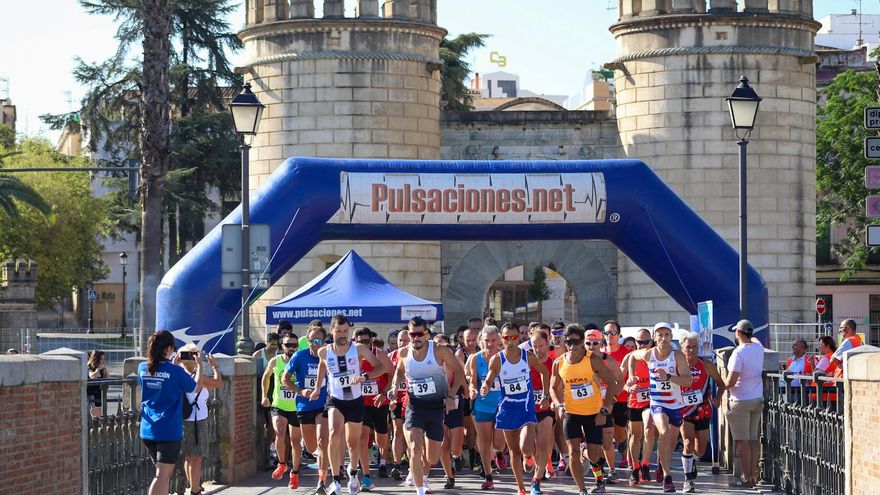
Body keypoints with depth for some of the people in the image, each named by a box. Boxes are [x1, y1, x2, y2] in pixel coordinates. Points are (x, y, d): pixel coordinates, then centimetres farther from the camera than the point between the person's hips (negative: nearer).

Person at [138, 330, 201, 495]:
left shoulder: (142, 368, 1)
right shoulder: (175, 371, -14)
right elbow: (195, 386, 3)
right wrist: (199, 366, 16)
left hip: (148, 430, 6)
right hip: (169, 430, -6)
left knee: (165, 472, 21)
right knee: (162, 475, -5)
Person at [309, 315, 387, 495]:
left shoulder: (358, 349, -12)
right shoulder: (324, 352, -6)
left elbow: (382, 367, -16)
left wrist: (365, 376, -32)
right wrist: (318, 388, 20)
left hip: (355, 401, 0)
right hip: (335, 401, 0)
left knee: (353, 442, 14)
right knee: (334, 434, -26)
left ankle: (352, 472, 45)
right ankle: (336, 480, -23)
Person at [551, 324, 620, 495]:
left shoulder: (593, 359, -13)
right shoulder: (559, 363, -4)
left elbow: (612, 383, -9)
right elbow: (553, 387, 11)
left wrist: (605, 410, -13)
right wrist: (559, 405, -7)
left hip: (594, 413, -1)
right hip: (571, 413, 2)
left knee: (594, 455, 0)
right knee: (573, 451, -11)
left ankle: (599, 478, 36)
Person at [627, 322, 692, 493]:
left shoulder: (678, 356, -14)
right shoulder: (648, 354, -7)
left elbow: (688, 381, -23)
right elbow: (633, 356, 17)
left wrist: (668, 377, -36)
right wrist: (631, 375, 6)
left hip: (676, 405, 1)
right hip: (657, 403, -1)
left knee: (671, 441, 16)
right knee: (665, 433, -26)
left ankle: (661, 463, 50)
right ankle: (667, 477, -20)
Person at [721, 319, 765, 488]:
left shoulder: (739, 353, -19)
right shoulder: (759, 349, 2)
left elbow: (730, 382, -20)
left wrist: (722, 384, -2)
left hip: (740, 401, -7)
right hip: (758, 398, 7)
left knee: (742, 441, -2)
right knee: (753, 439, 9)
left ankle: (746, 478, -2)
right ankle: (753, 476, 11)